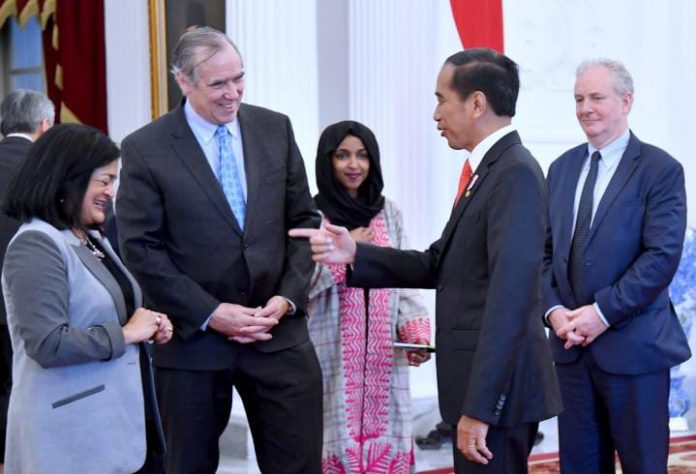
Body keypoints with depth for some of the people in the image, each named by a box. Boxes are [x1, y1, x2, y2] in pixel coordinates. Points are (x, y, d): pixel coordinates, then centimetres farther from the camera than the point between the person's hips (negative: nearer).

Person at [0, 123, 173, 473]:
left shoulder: (92, 239, 13)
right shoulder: (37, 245, -15)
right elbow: (49, 344, -24)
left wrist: (147, 328, 5)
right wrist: (126, 333, -15)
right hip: (73, 433, -9)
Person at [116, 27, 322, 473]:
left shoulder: (276, 129, 4)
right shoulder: (145, 149, -6)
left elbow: (304, 219, 7)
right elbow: (141, 248, -8)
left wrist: (288, 296, -6)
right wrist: (209, 312, -14)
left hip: (278, 332, 2)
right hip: (193, 336, -2)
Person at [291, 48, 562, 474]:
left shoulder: (516, 173, -17)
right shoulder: (489, 170, 13)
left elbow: (509, 296, -23)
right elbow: (440, 266, 14)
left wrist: (479, 407, -25)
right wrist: (355, 255, 4)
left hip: (497, 388, -9)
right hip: (483, 382, 9)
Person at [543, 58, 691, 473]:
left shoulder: (660, 169, -6)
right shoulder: (563, 167, 12)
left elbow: (663, 255, -15)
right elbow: (544, 248, 9)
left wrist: (603, 312, -18)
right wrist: (554, 310, -7)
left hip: (634, 345, -5)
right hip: (571, 344, 5)